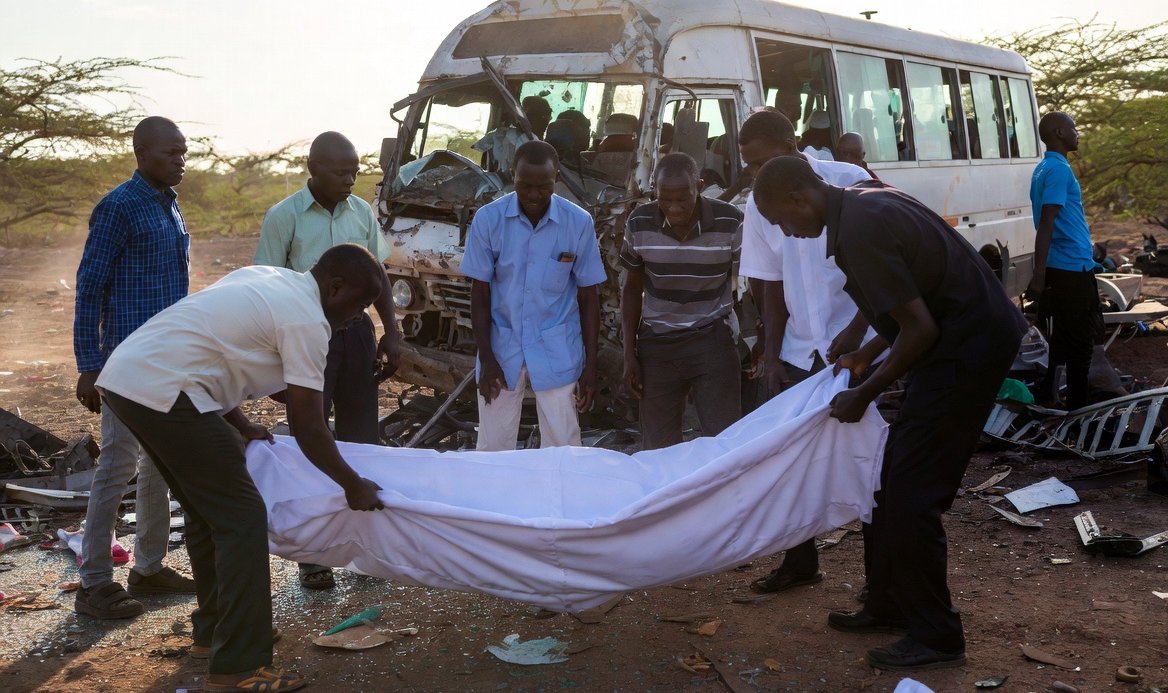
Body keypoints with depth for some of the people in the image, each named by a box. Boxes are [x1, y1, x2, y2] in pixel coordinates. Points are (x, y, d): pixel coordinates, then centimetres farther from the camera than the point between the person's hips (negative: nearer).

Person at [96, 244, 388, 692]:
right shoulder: (307, 320, -8)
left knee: (207, 510, 23)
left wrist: (240, 427, 29)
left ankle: (214, 624, 38)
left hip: (122, 375, 10)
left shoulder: (265, 280, 18)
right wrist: (352, 485, 4)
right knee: (242, 518, -5)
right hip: (163, 393, -10)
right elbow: (308, 428, -8)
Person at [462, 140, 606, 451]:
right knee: (493, 447, 6)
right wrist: (486, 358, -5)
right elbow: (480, 292, -2)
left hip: (558, 350, 0)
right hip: (503, 345, 1)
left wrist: (591, 365, -2)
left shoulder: (579, 222, -8)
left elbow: (588, 296, -1)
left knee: (563, 445, 2)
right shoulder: (488, 219, -8)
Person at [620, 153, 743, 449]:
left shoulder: (730, 222, -13)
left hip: (712, 341, -2)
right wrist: (630, 355, 3)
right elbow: (632, 288, 5)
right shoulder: (639, 224, -7)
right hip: (656, 344, 2)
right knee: (658, 449, 6)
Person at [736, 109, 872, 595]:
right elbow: (771, 289, 4)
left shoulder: (850, 184, -13)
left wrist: (856, 331, -16)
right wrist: (771, 358, -3)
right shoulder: (760, 206, 0)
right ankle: (800, 562, 23)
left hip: (854, 348, -5)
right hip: (798, 351, 5)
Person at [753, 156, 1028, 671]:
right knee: (892, 478, 15)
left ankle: (936, 638, 7)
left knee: (909, 493, -5)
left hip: (968, 348, -10)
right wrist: (867, 354, 17)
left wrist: (864, 394, -11)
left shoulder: (859, 232, -23)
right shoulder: (862, 203, 8)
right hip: (967, 334, 10)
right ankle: (888, 607, 27)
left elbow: (920, 328, -21)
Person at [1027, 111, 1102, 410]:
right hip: (1072, 267, -9)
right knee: (1080, 343, -1)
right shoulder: (1059, 169, -15)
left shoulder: (1046, 168, 14)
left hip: (1060, 267, 9)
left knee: (1060, 340, 14)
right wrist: (1038, 275, -27)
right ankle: (1078, 408, 6)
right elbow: (1046, 224, -22)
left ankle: (1048, 399, 19)